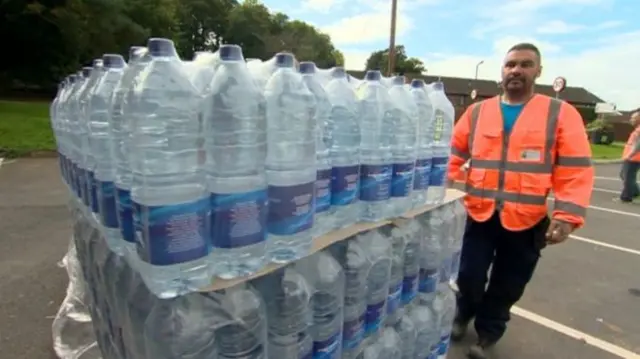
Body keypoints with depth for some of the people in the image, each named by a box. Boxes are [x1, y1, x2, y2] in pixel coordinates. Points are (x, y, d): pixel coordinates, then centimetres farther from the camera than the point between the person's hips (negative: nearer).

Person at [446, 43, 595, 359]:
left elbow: (576, 171, -4)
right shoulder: (477, 112, 5)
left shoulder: (561, 114, 0)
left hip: (527, 221, 0)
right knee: (469, 277, 8)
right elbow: (454, 155, 7)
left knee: (507, 286, 14)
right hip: (479, 213, 1)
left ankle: (487, 332, 39)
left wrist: (567, 215, -13)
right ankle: (464, 315, 41)